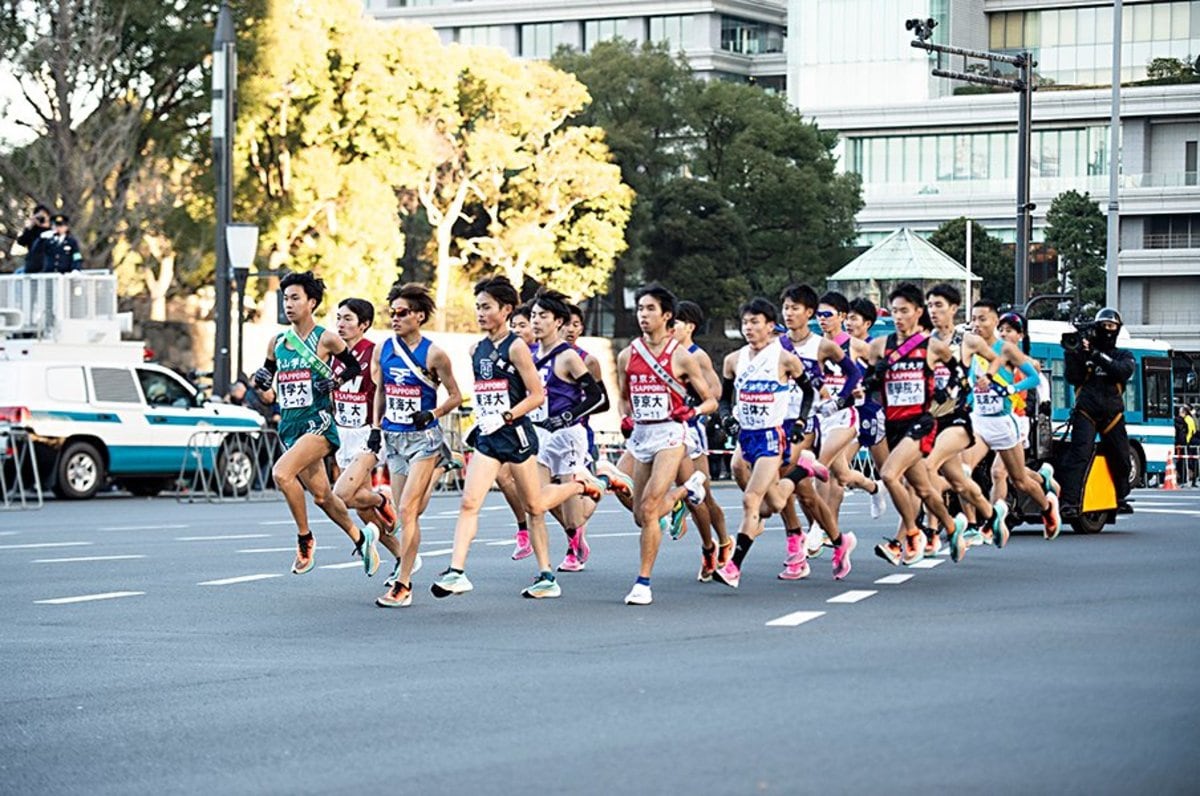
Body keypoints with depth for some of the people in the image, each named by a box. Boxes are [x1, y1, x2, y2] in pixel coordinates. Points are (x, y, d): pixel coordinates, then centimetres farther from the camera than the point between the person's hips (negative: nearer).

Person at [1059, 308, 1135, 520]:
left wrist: (1100, 358, -18)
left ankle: (1121, 498, 31)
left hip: (1112, 413, 3)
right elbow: (1072, 378, 0)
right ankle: (1069, 501, -27)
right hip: (1086, 411, -3)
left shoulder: (1123, 356, 15)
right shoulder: (1084, 350, 10)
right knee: (1079, 453, -19)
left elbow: (1124, 372, -8)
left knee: (1120, 457, 7)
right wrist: (1075, 355, -13)